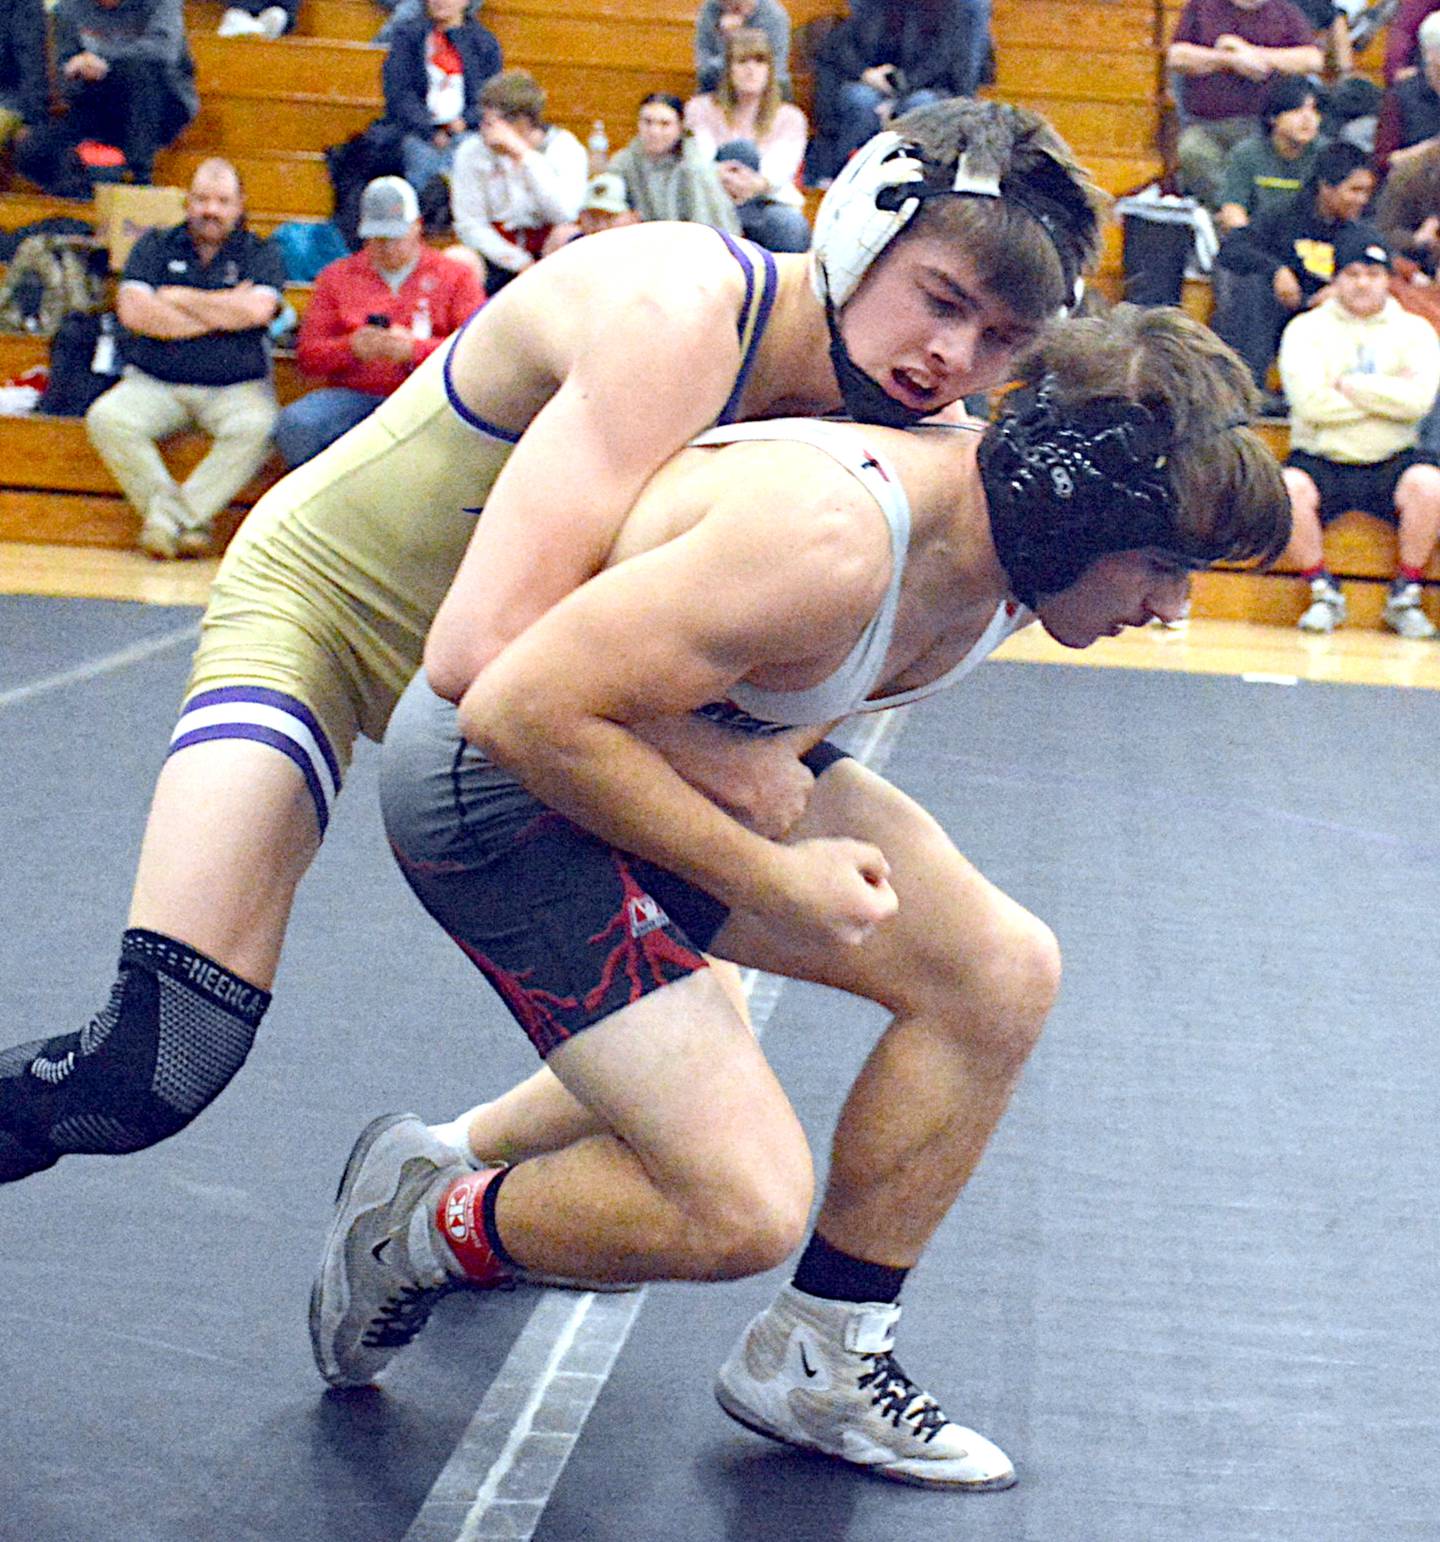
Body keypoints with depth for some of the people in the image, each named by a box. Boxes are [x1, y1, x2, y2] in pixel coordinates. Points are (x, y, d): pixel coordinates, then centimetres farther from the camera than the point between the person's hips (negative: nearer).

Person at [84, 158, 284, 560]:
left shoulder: (260, 254, 9)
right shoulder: (156, 246, 11)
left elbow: (256, 310, -13)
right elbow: (133, 312, -6)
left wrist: (179, 299, -4)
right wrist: (222, 313, -5)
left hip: (234, 387, -1)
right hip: (153, 383, 1)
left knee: (258, 427, -34)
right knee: (106, 418, -28)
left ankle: (171, 516, -26)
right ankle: (191, 522, -23)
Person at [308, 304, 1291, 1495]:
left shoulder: (1007, 539, -7)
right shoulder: (828, 544, -35)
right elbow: (524, 712, -32)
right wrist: (766, 877, -27)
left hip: (709, 751, 9)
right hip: (503, 778, -9)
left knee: (1002, 972, -1)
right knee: (747, 1209, -19)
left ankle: (818, 1365, 14)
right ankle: (422, 1219, 10)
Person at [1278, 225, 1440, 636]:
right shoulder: (1307, 329, 6)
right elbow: (1310, 403, -12)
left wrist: (1347, 385, -9)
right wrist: (1387, 394, -7)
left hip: (1391, 461, 1)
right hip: (1321, 459, -1)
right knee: (1289, 489, -33)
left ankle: (1405, 595, -11)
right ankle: (1323, 593, -11)